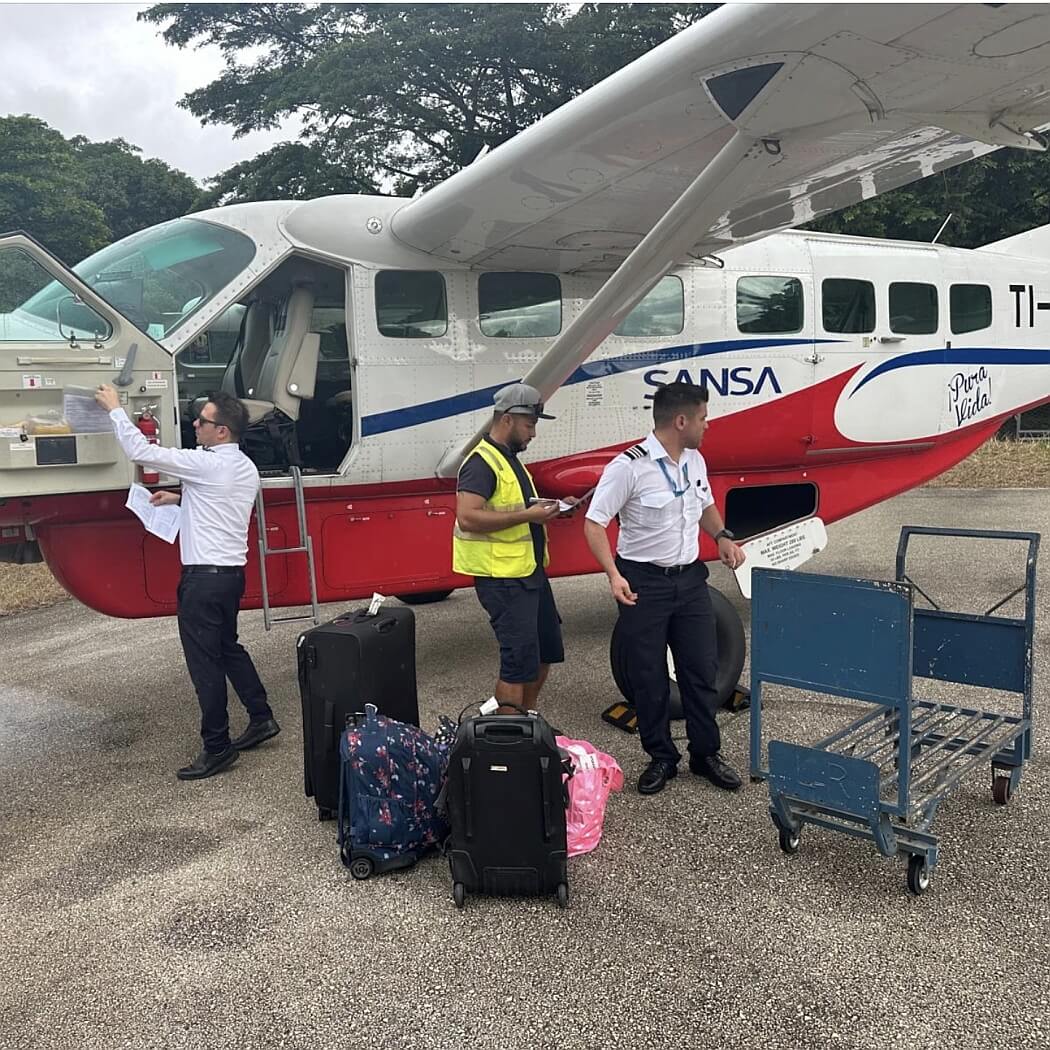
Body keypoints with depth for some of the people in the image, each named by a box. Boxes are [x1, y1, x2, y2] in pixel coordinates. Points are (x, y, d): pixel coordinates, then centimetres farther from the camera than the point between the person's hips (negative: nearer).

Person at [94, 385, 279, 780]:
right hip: (233, 573, 9)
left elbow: (140, 451, -13)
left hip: (204, 578, -9)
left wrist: (115, 408, -2)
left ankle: (217, 748, 6)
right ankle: (261, 718, 29)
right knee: (229, 648, 24)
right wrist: (180, 498, 16)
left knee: (205, 663, -1)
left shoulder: (205, 464, -17)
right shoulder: (246, 468, 9)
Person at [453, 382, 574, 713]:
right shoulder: (482, 463, -16)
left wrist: (544, 509, 11)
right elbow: (468, 517, -27)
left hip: (531, 573, 10)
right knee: (519, 661, -8)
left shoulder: (511, 459, 16)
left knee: (547, 649, 18)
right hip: (503, 578, -10)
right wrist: (527, 515, -25)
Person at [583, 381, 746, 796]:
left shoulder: (695, 461, 4)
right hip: (644, 584, -6)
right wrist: (614, 574, -27)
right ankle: (661, 758, 21)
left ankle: (706, 753, 25)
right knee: (648, 678, 5)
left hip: (690, 579, 6)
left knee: (702, 670, 10)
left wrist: (723, 537, 3)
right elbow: (594, 524, -16)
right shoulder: (629, 467, -18)